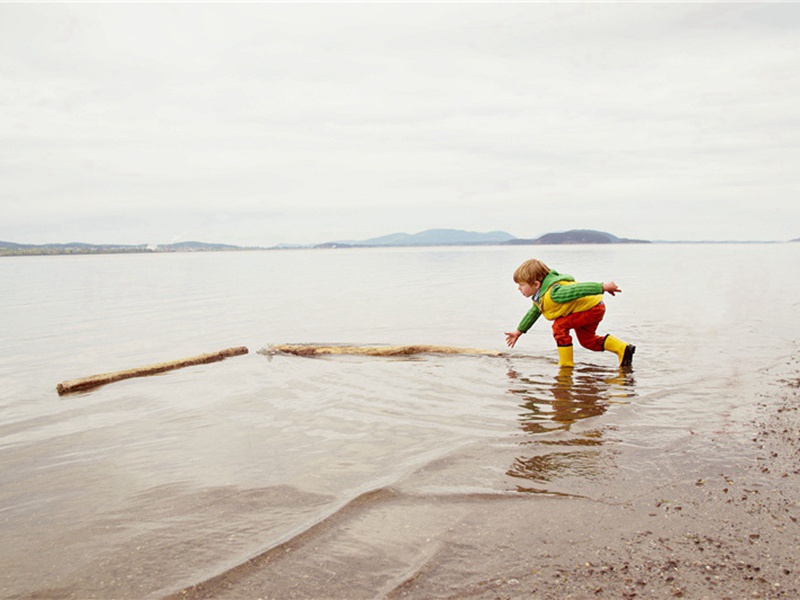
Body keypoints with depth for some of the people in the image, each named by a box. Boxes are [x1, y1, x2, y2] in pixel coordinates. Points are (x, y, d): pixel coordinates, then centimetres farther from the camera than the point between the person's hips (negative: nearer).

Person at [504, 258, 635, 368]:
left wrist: (603, 286, -36)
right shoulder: (539, 296, 6)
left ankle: (566, 363, -9)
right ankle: (623, 349, 20)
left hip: (592, 307, -11)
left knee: (560, 326, -16)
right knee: (587, 340, 19)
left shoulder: (553, 293, -29)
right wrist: (519, 331, 27)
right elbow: (533, 312, 22)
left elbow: (578, 289, -33)